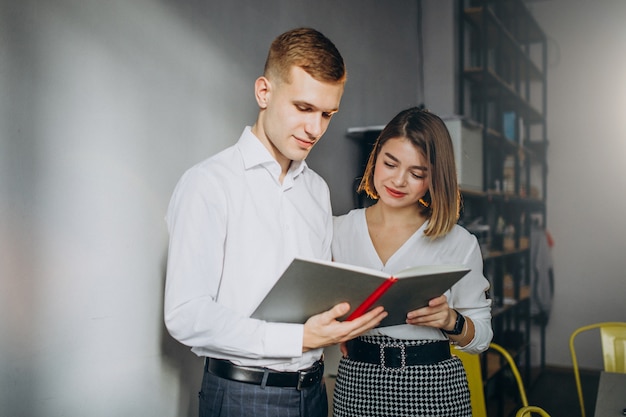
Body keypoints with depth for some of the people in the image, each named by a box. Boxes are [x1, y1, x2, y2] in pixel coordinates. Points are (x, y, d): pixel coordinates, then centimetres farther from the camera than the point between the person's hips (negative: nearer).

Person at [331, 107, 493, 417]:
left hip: (434, 390, -1)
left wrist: (451, 321, -18)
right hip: (356, 383, 2)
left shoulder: (459, 243, -4)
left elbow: (481, 336, 1)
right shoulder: (339, 230, 1)